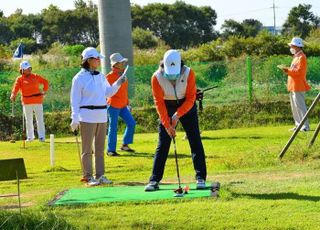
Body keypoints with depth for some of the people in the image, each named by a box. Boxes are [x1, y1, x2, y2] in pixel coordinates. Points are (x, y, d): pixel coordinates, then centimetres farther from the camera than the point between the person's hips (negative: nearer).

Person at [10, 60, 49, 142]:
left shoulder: (36, 77, 7)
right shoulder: (20, 79, 1)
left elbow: (45, 82, 19)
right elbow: (16, 87, -16)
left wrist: (44, 91, 10)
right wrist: (13, 95, -33)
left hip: (37, 101, 0)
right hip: (27, 102, 0)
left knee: (40, 119, -3)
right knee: (28, 120, 7)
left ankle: (41, 136, -2)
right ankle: (30, 137, 16)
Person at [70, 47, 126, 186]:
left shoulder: (101, 76, 11)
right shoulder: (79, 78, -8)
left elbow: (108, 92, 17)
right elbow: (75, 100, -8)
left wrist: (118, 83, 0)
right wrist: (74, 119, -13)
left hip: (102, 116, 6)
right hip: (87, 117, -6)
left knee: (100, 148, 10)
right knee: (87, 149, -1)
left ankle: (100, 175, 16)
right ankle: (88, 177, 3)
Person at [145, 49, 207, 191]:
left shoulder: (189, 73, -21)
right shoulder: (156, 77, -21)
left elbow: (190, 98, -17)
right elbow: (159, 103, -17)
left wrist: (177, 115, -26)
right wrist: (167, 125, -21)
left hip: (186, 107, 0)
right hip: (167, 109, 0)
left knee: (195, 141, -5)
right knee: (162, 145, -2)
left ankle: (201, 178, 0)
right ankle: (154, 180, 1)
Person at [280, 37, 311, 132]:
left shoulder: (301, 57, -12)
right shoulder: (296, 57, 19)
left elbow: (299, 71, -21)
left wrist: (288, 70, -19)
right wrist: (288, 70, 5)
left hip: (298, 86, -10)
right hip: (293, 86, 10)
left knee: (300, 106, -11)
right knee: (294, 106, 13)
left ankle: (305, 126, -10)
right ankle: (298, 125, 20)